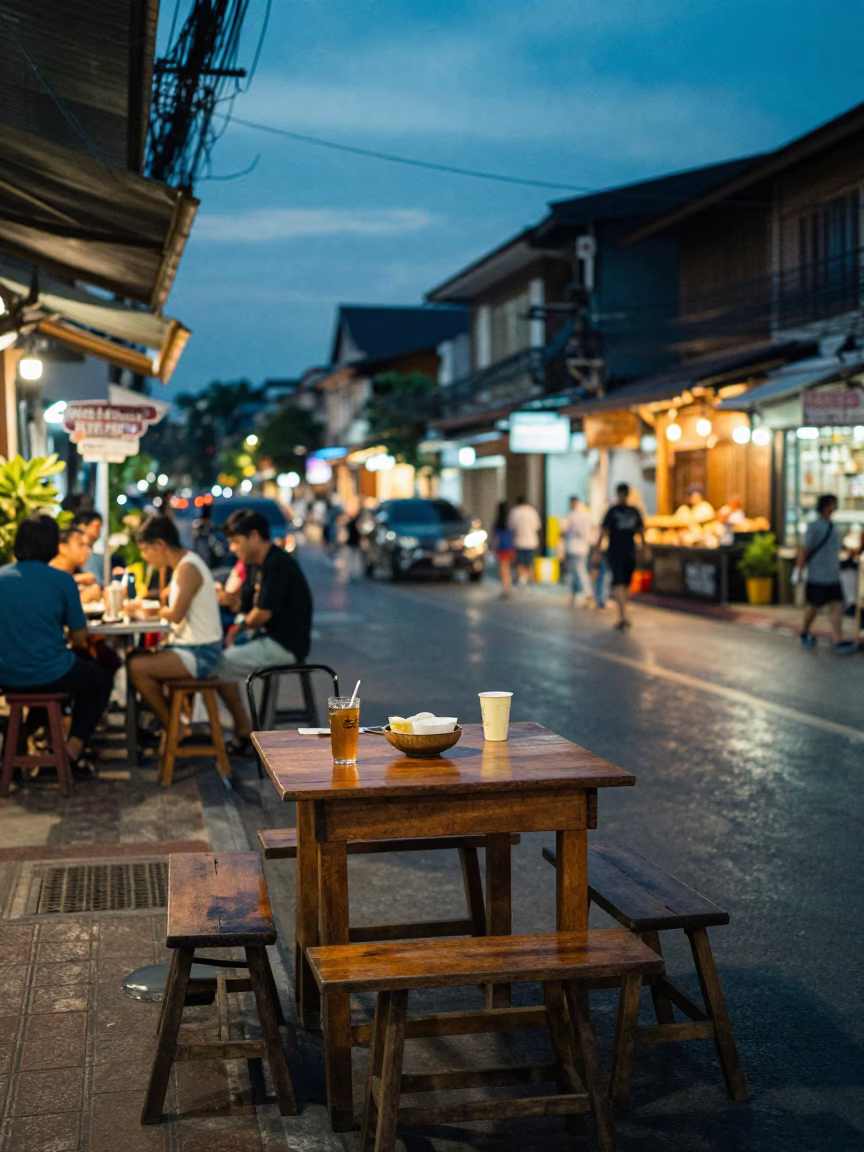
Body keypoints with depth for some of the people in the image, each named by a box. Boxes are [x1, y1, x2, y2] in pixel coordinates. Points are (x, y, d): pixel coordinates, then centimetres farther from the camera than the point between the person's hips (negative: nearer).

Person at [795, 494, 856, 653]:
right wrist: (798, 572, -11)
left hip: (833, 577, 6)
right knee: (814, 607, 6)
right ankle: (805, 633, 29)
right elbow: (804, 549, -10)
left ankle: (838, 642, -10)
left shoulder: (832, 527, 12)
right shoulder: (814, 527, -10)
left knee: (837, 607, -4)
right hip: (817, 577, -6)